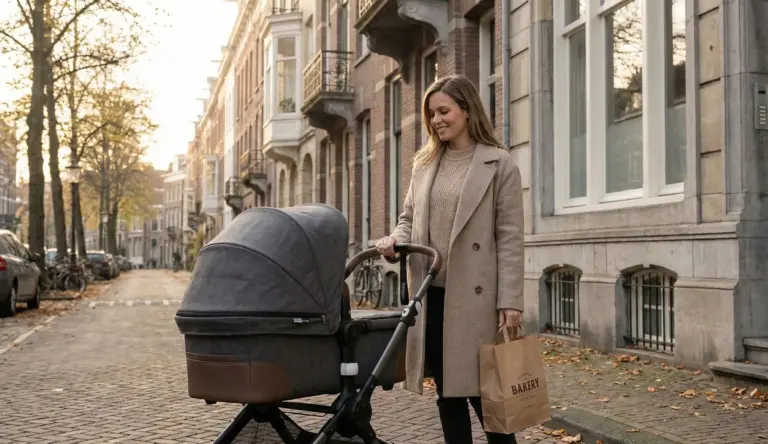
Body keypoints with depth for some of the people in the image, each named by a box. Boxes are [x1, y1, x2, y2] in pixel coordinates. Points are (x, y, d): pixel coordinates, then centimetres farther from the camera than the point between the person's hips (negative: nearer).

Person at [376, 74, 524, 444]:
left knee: (483, 390, 0)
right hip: (430, 293, 5)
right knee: (447, 392, 12)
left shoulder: (499, 164, -2)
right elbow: (409, 218, 19)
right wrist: (396, 241, -5)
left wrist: (510, 301, -12)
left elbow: (509, 237, -6)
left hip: (473, 295, -5)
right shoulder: (424, 164, 13)